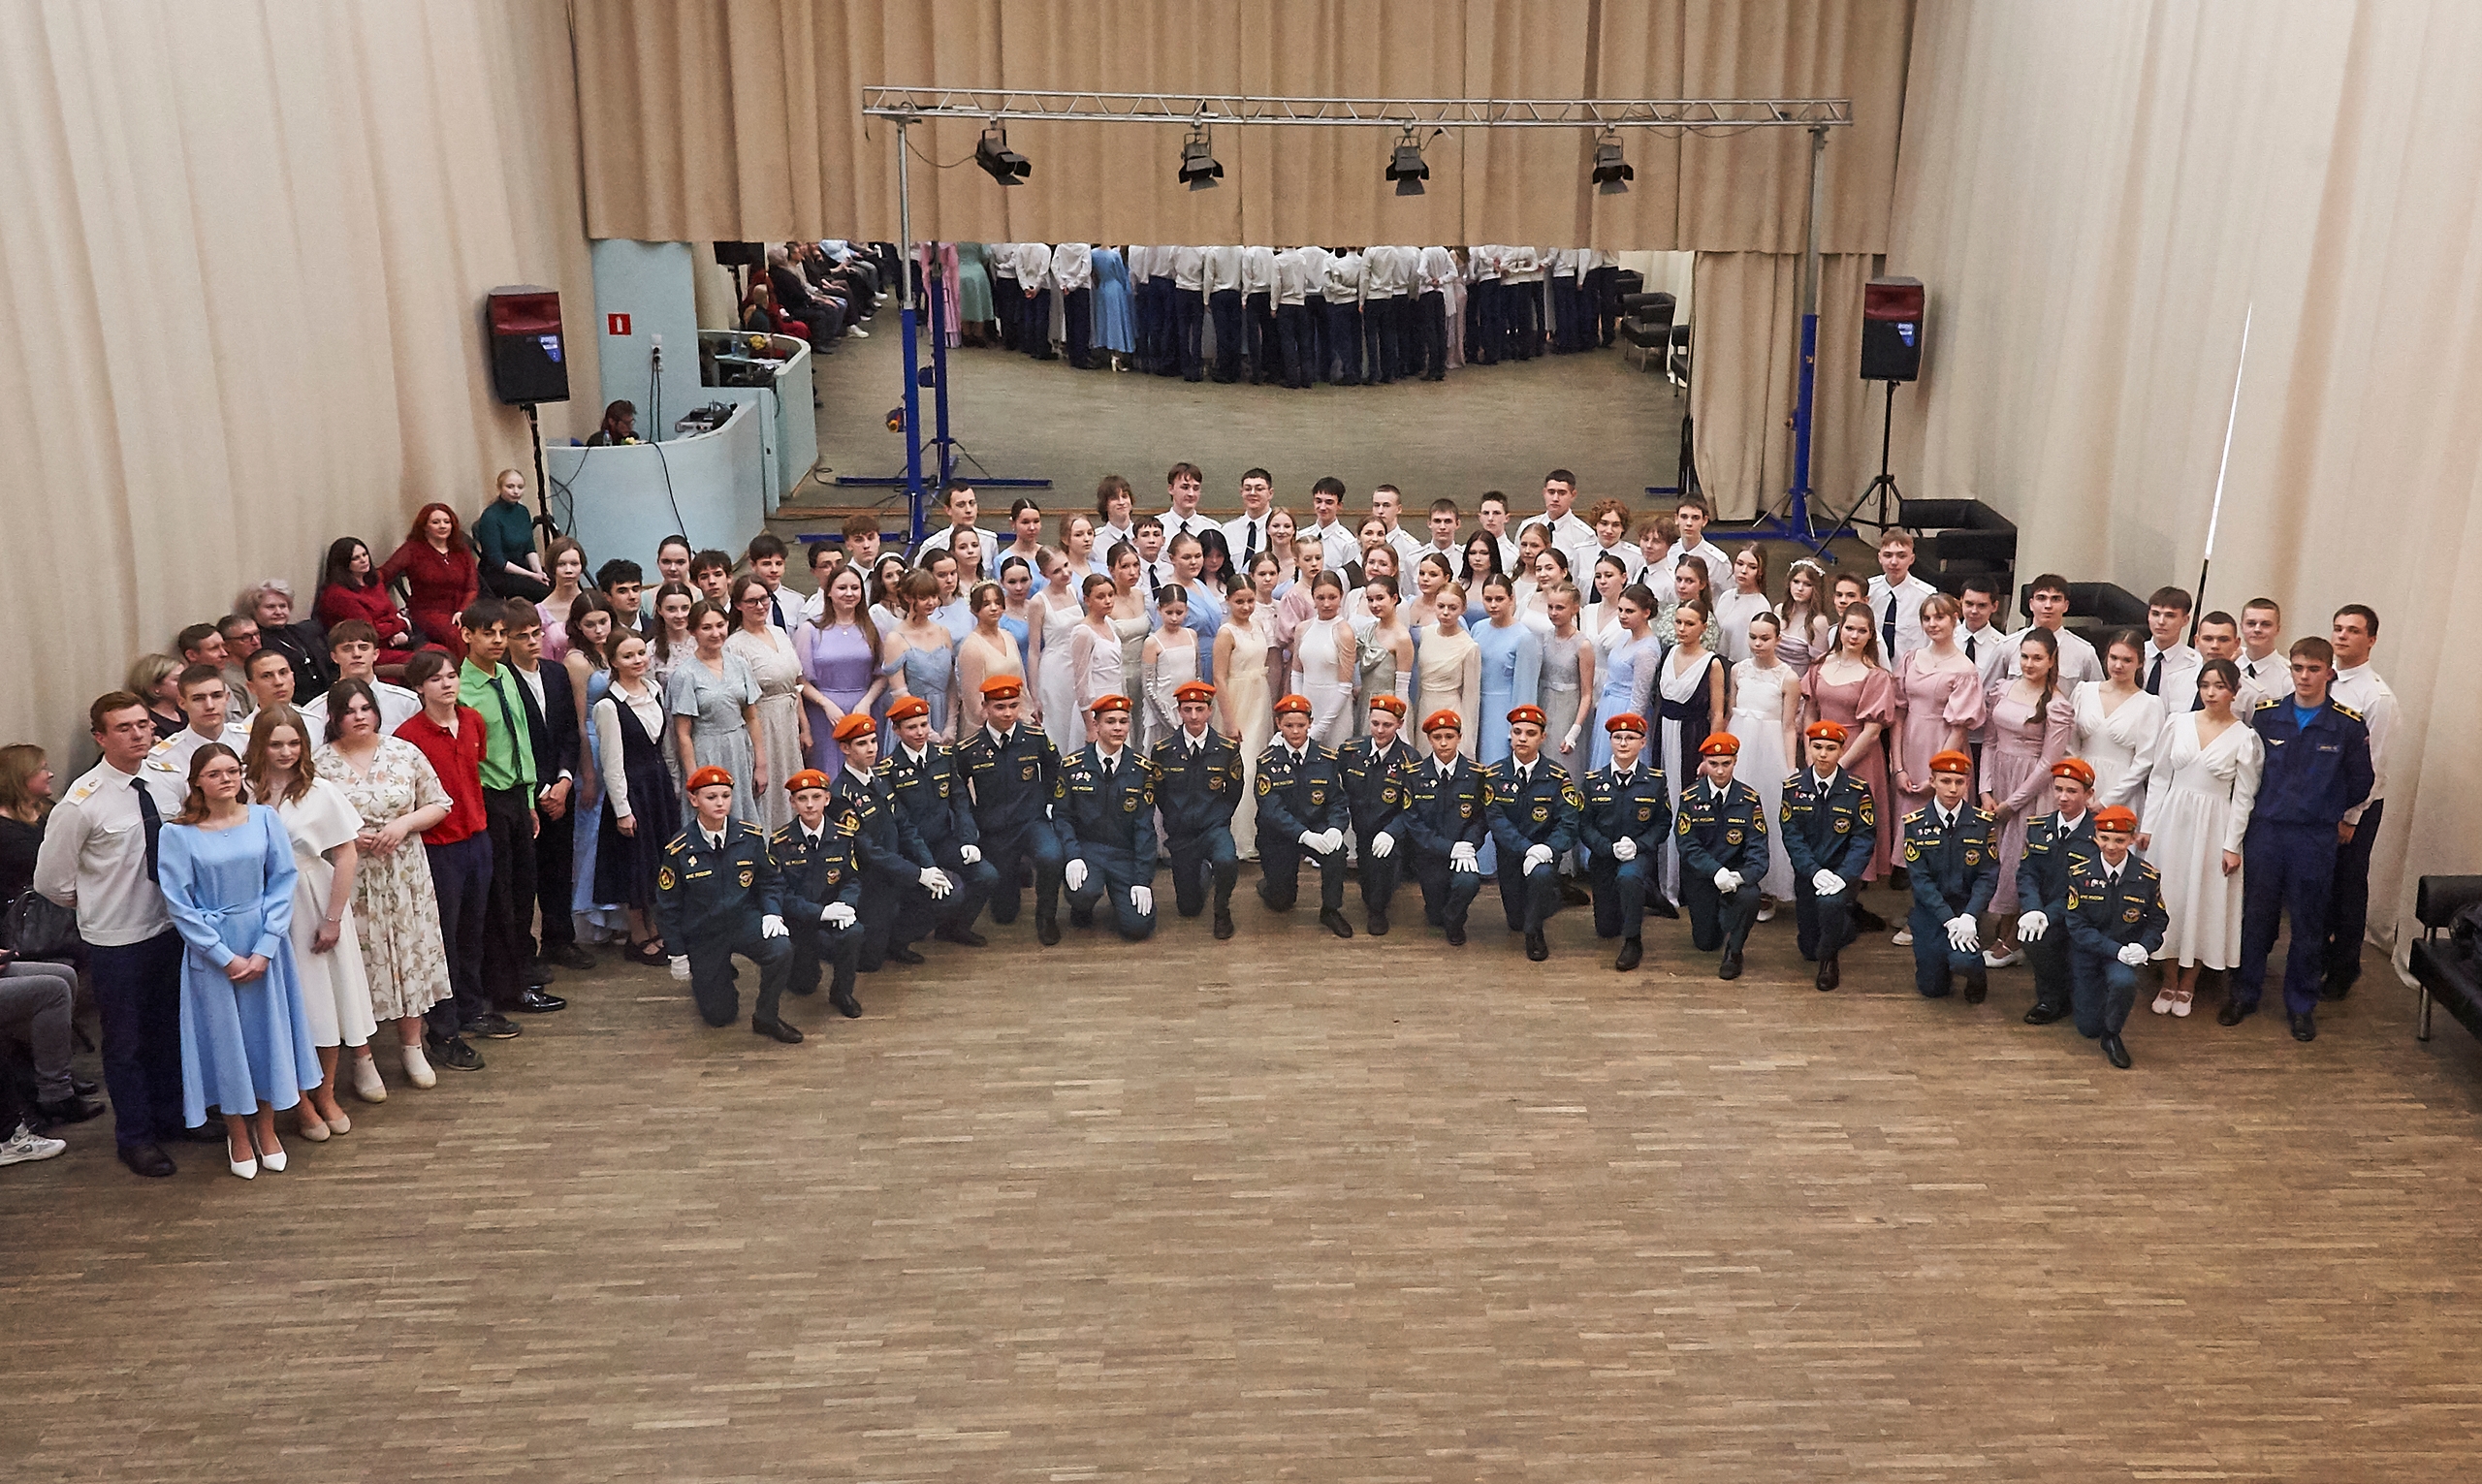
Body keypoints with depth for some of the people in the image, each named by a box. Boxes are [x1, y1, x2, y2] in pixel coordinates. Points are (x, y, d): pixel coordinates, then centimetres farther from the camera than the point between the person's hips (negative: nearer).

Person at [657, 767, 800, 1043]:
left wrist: (772, 913, -17)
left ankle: (765, 1017, -7)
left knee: (781, 949, -31)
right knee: (719, 1016, 3)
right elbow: (668, 905, -4)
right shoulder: (679, 849, -14)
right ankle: (713, 977, 39)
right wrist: (678, 955, -1)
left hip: (745, 921, 1)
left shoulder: (750, 836, -9)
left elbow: (770, 881, 3)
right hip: (702, 934, -1)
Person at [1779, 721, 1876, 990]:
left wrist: (1843, 876, -24)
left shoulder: (1857, 790, -7)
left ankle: (1829, 958, -7)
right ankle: (1847, 926, 42)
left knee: (1830, 902, -37)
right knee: (1808, 948, 6)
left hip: (1842, 872, -3)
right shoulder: (1794, 787, -2)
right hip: (1807, 874, 3)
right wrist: (1814, 872, -19)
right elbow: (1792, 835, -5)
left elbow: (1864, 839, -10)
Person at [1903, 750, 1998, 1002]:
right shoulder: (1916, 824, -5)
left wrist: (1968, 917, -22)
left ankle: (1977, 975, 9)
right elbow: (1920, 878, -9)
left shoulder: (1984, 823, -5)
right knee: (1931, 988, 1)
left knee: (1963, 960, -29)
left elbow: (1988, 876, -8)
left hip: (1966, 908, -1)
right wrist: (1949, 920, -19)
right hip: (1930, 909, 1)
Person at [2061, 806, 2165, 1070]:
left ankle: (2111, 1036, -7)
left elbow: (2156, 922, 0)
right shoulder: (2079, 873, -11)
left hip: (2126, 951, 0)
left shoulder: (2148, 877, -8)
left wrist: (2144, 947, -21)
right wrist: (2115, 950, -23)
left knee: (2124, 981, -36)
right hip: (2088, 952, 0)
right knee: (2089, 1029, 1)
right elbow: (2077, 926, -11)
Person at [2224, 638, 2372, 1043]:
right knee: (2255, 915, 9)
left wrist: (2342, 816, 16)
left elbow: (2361, 780, 7)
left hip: (2317, 838, -1)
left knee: (2308, 923, 8)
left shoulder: (2349, 725, -5)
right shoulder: (2265, 714, -1)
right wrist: (2258, 809, 11)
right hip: (2265, 829, 1)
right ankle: (2244, 994, 22)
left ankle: (2301, 1005, 21)